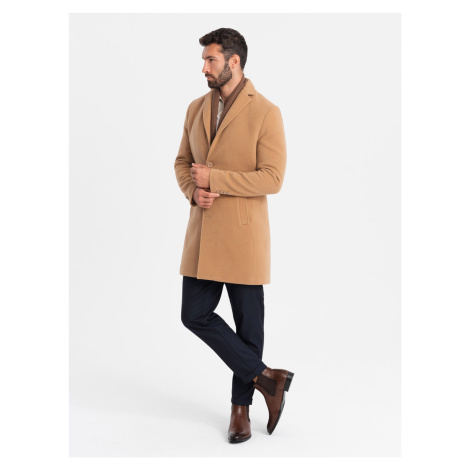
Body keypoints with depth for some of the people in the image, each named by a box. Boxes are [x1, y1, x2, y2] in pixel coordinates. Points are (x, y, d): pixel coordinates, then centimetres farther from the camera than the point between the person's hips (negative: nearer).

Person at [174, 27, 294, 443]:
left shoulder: (266, 113, -9)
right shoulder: (197, 108, 10)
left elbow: (272, 178, -15)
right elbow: (183, 162, 17)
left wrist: (214, 179, -16)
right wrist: (193, 191, -5)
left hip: (244, 235, -6)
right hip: (203, 234, 6)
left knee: (248, 323, 5)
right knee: (195, 315, 3)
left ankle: (241, 405, 23)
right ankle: (266, 378, 13)